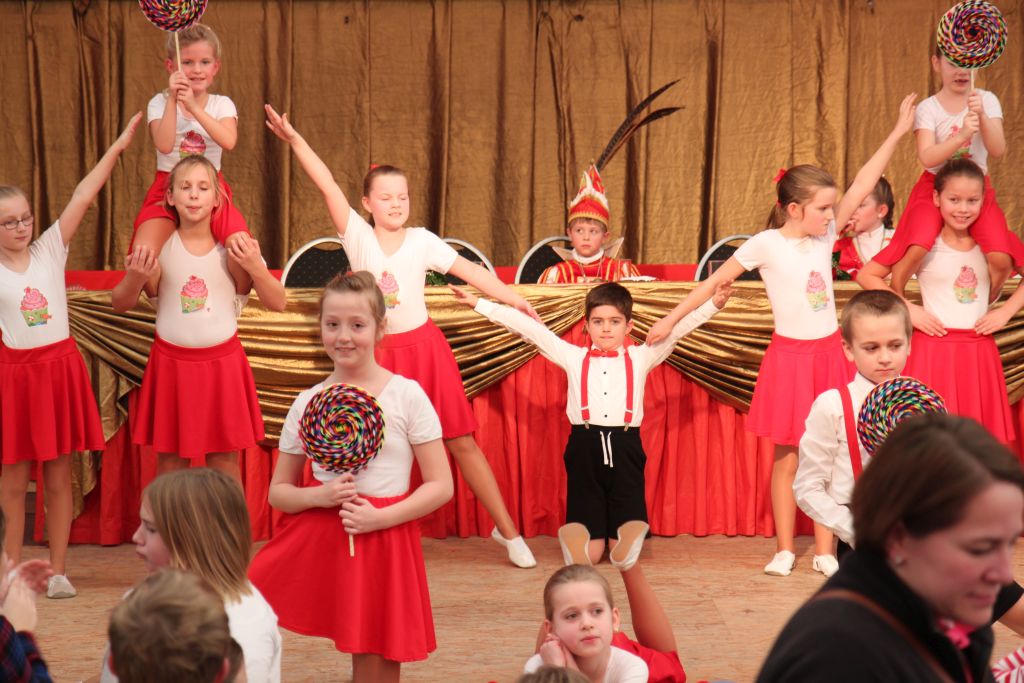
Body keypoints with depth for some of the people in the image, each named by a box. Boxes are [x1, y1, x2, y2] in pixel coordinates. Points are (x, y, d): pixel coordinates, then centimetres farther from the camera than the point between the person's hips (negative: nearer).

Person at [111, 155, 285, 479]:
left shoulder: (235, 247, -3)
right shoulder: (158, 246, -3)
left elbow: (278, 303, -3)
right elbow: (119, 304, 4)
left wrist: (255, 267, -19)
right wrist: (134, 279, -17)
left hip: (222, 363, 0)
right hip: (171, 363, 0)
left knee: (224, 461, 5)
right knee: (169, 460, 5)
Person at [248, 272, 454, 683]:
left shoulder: (407, 395, -4)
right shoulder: (307, 403, 4)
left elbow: (441, 486, -4)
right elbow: (278, 492, 9)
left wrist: (380, 518, -16)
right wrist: (319, 496, -12)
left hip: (384, 539, -2)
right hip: (317, 538, 2)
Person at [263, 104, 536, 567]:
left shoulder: (422, 241, -1)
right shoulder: (358, 236, -3)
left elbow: (471, 272, -1)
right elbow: (327, 185, -12)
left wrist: (518, 303, -7)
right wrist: (294, 140, -20)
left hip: (423, 347, 0)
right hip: (377, 354, 0)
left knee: (461, 442, 4)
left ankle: (508, 530, 12)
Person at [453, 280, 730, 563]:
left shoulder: (641, 357, 11)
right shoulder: (573, 357, 10)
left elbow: (679, 328, 6)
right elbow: (530, 329, 8)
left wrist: (713, 304, -7)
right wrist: (480, 304, 6)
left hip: (625, 450, 0)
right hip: (585, 448, 0)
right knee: (587, 554, 1)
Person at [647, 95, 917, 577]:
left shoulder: (825, 235, 3)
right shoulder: (766, 245, -10)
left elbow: (862, 185, 2)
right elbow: (714, 282, -5)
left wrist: (897, 134, 1)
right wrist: (671, 320, -5)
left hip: (829, 355, 4)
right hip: (790, 356, -4)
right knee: (787, 459, 5)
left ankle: (825, 550, 13)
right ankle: (784, 550, 15)